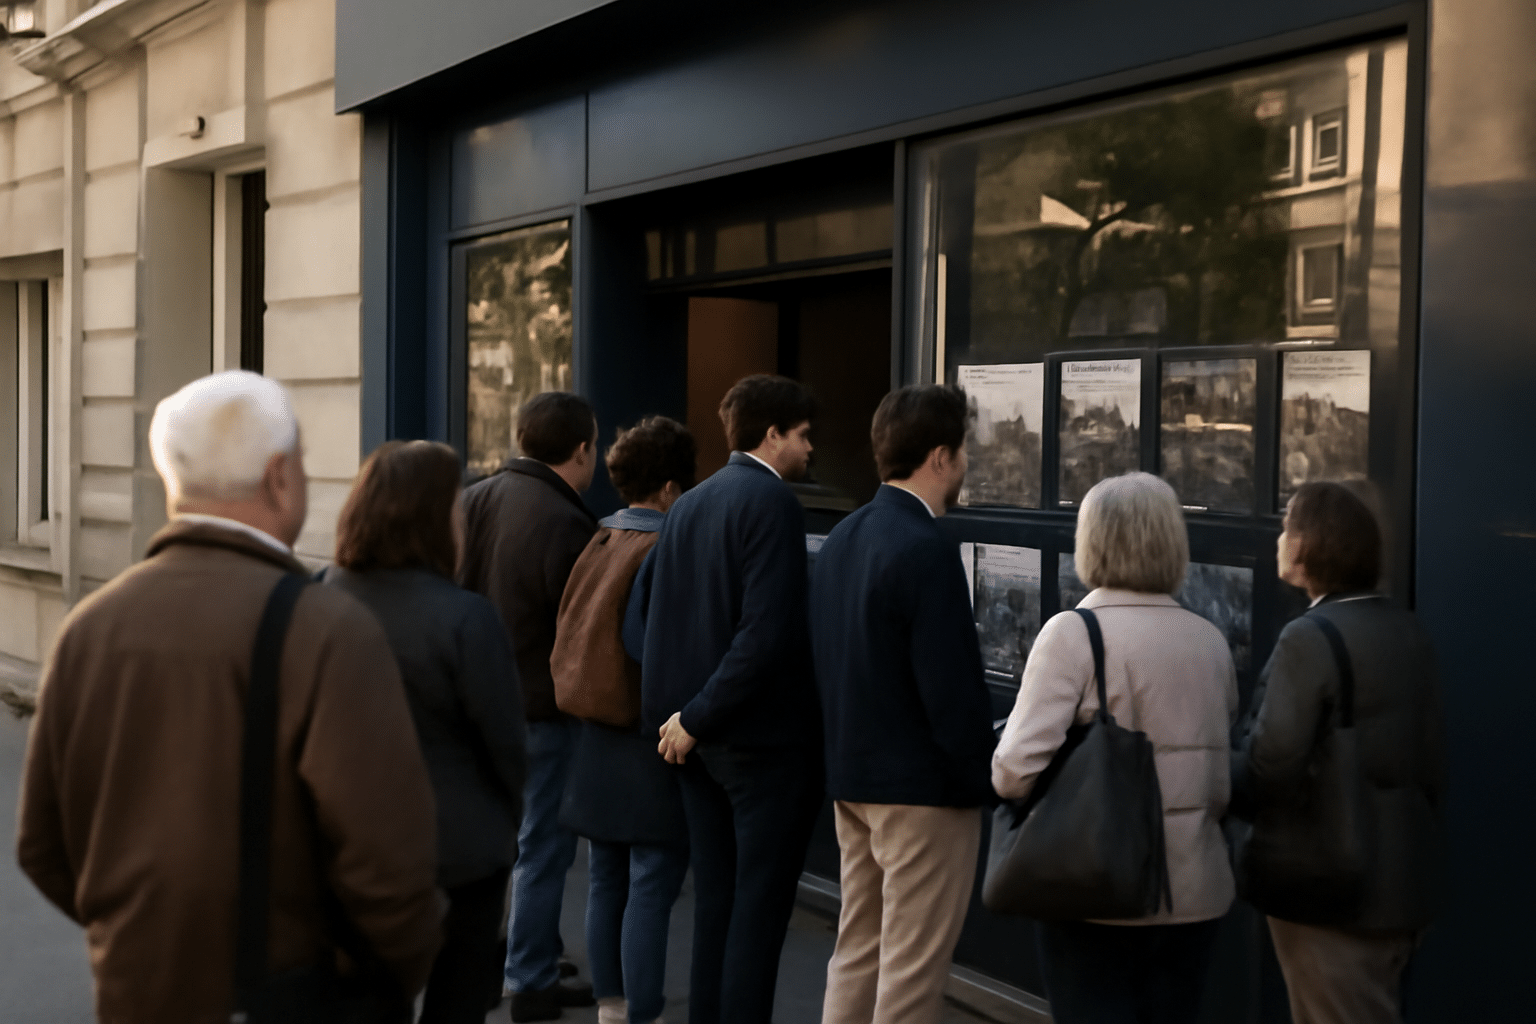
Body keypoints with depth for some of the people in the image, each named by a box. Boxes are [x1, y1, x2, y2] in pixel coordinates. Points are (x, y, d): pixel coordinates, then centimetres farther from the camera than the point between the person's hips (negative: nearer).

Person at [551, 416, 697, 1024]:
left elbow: (567, 635, 12)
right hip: (652, 743, -8)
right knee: (651, 890, -1)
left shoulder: (598, 546, 6)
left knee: (607, 883, 16)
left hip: (598, 741, 8)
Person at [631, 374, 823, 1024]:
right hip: (766, 734, -8)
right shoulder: (773, 501, -14)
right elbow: (766, 631, -24)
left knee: (714, 898, 16)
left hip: (700, 735, 8)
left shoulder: (689, 504, 10)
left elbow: (641, 608, 11)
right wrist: (698, 715, -16)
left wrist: (686, 709, 9)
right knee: (761, 903, 1)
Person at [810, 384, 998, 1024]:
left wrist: (849, 749, 17)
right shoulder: (927, 549, -20)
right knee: (913, 970, 1)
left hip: (850, 777, 9)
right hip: (922, 787, -9)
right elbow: (952, 687, -21)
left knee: (855, 953, 17)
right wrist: (980, 776, -10)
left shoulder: (841, 539, 8)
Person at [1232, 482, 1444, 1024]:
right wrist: (1426, 832, 20)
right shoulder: (1407, 631, 5)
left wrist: (1218, 774, -6)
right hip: (1400, 876, 8)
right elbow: (1430, 751, 10)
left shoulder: (1309, 638, -20)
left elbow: (1271, 764, -25)